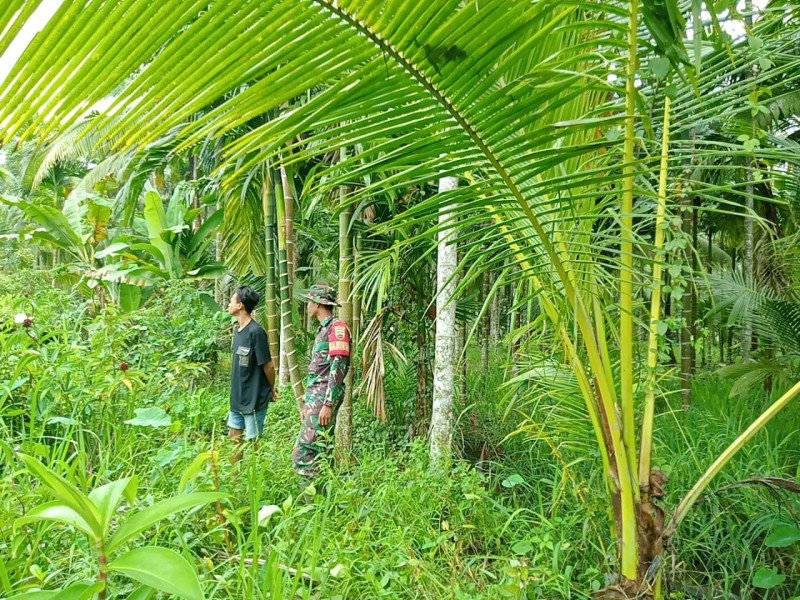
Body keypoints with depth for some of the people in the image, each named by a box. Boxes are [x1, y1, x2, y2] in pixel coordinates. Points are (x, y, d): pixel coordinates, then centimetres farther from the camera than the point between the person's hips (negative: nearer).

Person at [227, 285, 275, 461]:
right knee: (233, 437, 15)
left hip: (254, 399, -8)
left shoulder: (256, 331, -21)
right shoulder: (238, 329, 6)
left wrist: (271, 389, -2)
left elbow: (268, 365, -15)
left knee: (252, 441, 3)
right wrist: (236, 392, 14)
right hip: (238, 397, 8)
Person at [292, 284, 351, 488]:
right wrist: (307, 405, 23)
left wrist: (328, 404, -22)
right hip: (315, 399, 10)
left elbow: (338, 368, -18)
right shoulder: (323, 329, 20)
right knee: (319, 453, 11)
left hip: (324, 399, -10)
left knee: (304, 454, -12)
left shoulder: (336, 328, -10)